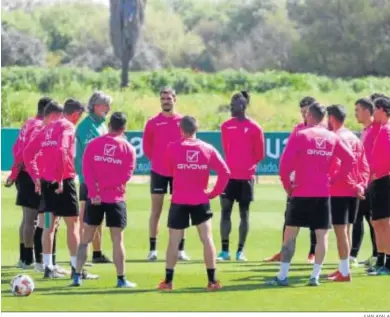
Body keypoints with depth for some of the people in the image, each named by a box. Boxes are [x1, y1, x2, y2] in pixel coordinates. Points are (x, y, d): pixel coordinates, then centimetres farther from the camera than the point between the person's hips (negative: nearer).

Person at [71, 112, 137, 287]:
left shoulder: (93, 144, 3)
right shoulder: (128, 148, -1)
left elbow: (86, 169, -7)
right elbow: (126, 174, -10)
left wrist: (94, 192, -12)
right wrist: (104, 185, -10)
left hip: (94, 198, 2)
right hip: (116, 199, -2)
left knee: (86, 238, 10)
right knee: (117, 240, 2)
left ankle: (77, 276, 8)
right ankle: (121, 279, 3)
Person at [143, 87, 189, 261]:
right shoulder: (153, 123, 0)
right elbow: (147, 146, 6)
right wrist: (157, 160, 5)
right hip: (158, 171, -1)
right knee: (156, 210, 1)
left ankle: (180, 249, 7)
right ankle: (152, 249, 3)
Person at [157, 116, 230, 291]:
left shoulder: (172, 148, -6)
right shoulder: (208, 149, -1)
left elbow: (169, 171, 9)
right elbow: (225, 172, -6)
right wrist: (214, 192, 3)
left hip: (179, 201, -1)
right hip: (201, 201, 1)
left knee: (174, 241, 7)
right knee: (207, 238, 4)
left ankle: (168, 281, 11)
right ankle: (212, 280, 2)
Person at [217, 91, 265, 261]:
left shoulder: (254, 128, -5)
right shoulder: (226, 126, 5)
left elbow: (260, 154, 2)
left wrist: (248, 166, 7)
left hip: (246, 176, -3)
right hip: (229, 175, 3)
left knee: (244, 213, 4)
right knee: (225, 211, -2)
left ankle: (240, 251, 9)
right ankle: (225, 250, 1)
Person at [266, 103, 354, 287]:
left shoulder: (300, 136, -6)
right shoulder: (332, 138, 6)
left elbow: (285, 163, -14)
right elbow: (349, 160, 5)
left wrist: (287, 185, -1)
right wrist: (335, 179, 7)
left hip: (301, 193, -3)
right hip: (323, 194, 3)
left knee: (290, 234, 4)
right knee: (322, 235, 5)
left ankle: (282, 276, 3)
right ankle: (315, 276, 0)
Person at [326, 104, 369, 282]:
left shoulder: (335, 138, -11)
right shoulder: (355, 138, 14)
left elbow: (334, 166, -20)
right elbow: (365, 166, 10)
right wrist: (361, 185, 4)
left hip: (338, 192, -8)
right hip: (354, 192, 8)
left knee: (340, 230, -6)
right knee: (347, 230, 15)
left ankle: (345, 272, -7)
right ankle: (343, 268, 21)